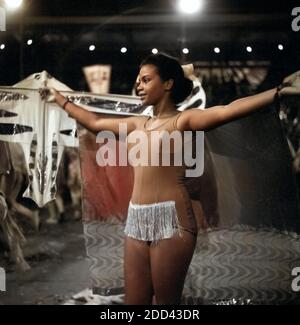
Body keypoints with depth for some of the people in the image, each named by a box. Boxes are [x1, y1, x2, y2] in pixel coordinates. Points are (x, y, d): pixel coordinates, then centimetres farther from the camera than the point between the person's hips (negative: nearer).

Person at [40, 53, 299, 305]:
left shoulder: (183, 120, -3)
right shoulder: (138, 124, 18)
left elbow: (227, 111, -18)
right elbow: (94, 122, 31)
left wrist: (279, 91, -32)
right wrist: (60, 99, 39)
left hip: (171, 218, -7)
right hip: (136, 220, 7)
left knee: (166, 301, 0)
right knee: (134, 300, 7)